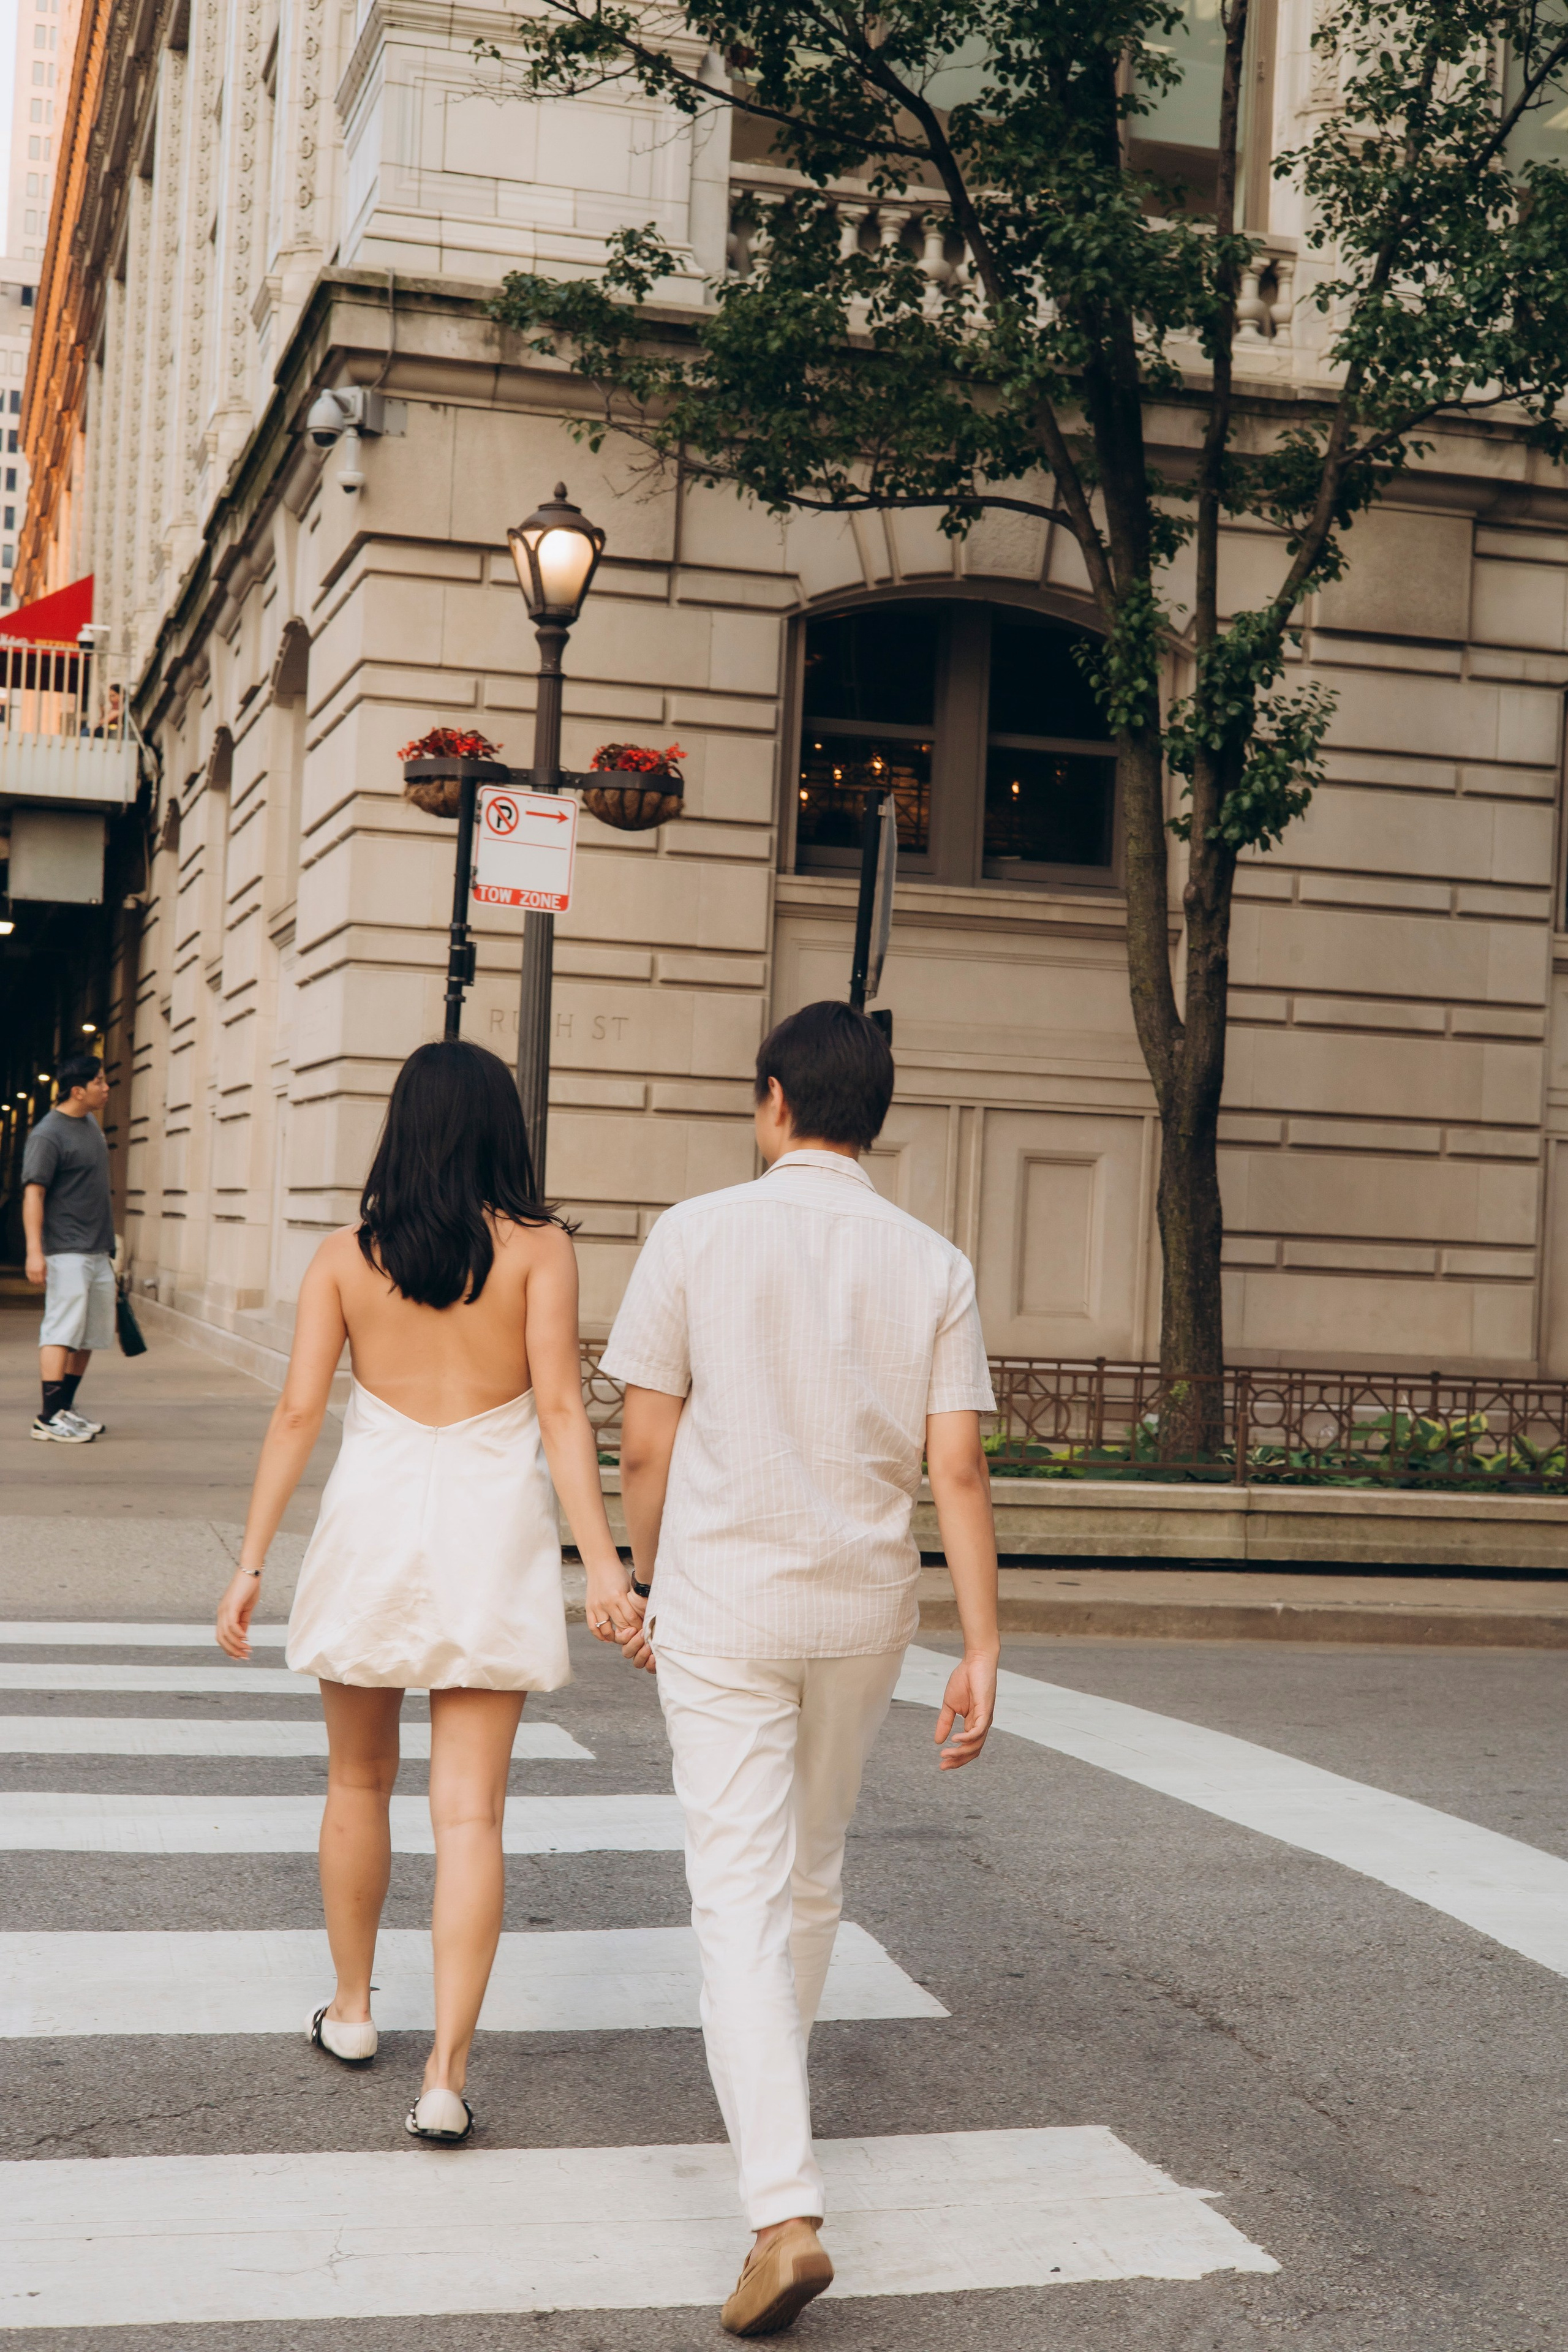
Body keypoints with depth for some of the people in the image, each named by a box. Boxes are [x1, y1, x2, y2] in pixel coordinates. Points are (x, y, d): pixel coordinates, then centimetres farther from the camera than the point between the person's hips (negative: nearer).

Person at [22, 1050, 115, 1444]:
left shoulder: (90, 1123, 14)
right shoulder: (48, 1135, -13)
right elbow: (33, 1193, -18)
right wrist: (34, 1251, -25)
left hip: (98, 1252, 9)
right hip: (67, 1251, -9)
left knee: (90, 1335, 11)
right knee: (63, 1331, -11)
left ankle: (66, 1409, 19)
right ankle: (49, 1418, -11)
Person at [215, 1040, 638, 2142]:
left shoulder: (345, 1255, 1)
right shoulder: (539, 1247, -4)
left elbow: (298, 1412, -3)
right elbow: (561, 1409, -11)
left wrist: (251, 1563, 1)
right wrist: (603, 1559, -13)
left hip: (373, 1518, 2)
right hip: (492, 1526, -1)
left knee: (360, 1782, 20)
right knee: (471, 1812, 0)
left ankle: (352, 2009, 35)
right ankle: (446, 2074, -4)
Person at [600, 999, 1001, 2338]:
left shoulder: (698, 1236, -8)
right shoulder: (932, 1265, -2)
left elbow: (647, 1442, -5)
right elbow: (959, 1471, -7)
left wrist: (650, 1587, 10)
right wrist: (983, 1649, -5)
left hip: (722, 1608, -3)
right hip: (863, 1610, 3)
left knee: (742, 1896, -3)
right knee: (811, 1869, 23)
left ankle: (786, 2212, -13)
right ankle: (774, 2093, 44)